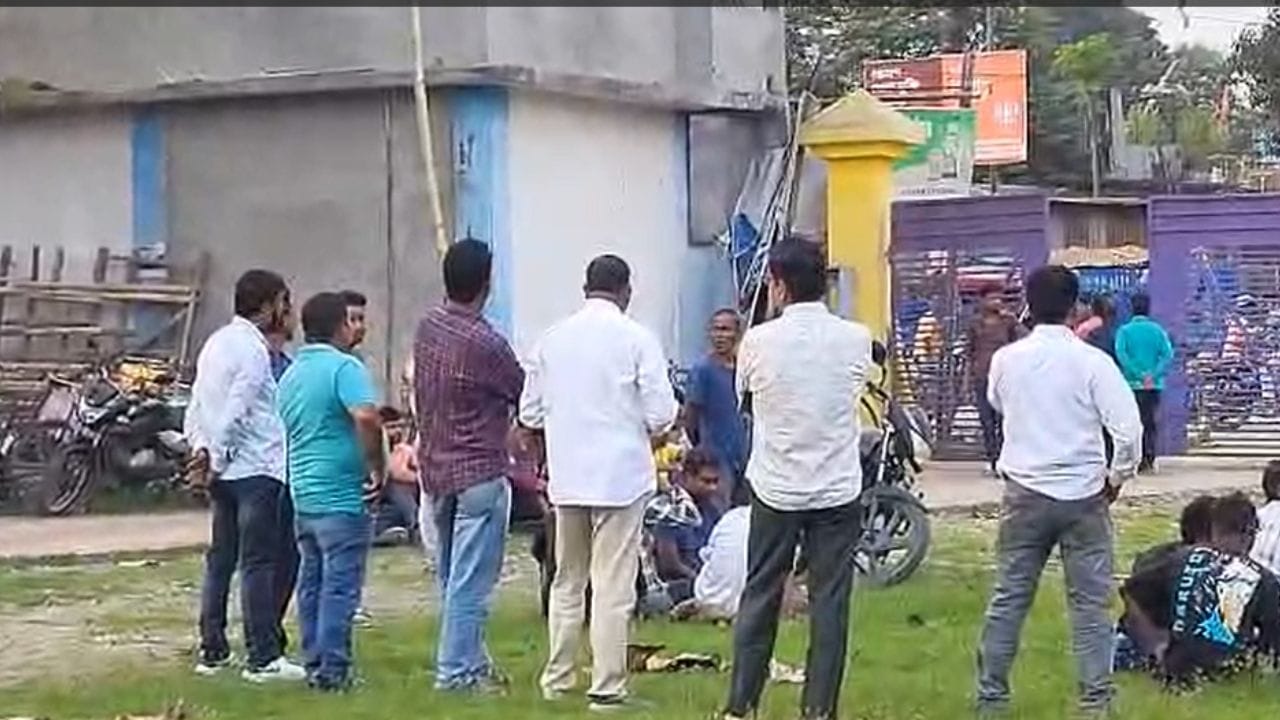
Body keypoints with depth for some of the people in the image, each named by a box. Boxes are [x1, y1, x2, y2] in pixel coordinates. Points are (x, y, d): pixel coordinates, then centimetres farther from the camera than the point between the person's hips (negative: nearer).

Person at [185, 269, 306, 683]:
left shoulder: (217, 343, 15)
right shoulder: (254, 351, -13)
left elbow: (196, 406, 14)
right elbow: (235, 413, -18)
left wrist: (201, 449, 5)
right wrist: (215, 461, -10)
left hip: (224, 472, 9)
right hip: (256, 469, -9)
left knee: (220, 560, 12)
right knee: (260, 563, -6)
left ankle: (212, 651, 16)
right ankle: (263, 659, -5)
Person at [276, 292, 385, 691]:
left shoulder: (291, 373, 14)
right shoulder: (344, 367, -13)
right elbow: (366, 417, -29)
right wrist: (377, 467, -18)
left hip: (303, 495, 8)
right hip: (340, 497, -8)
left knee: (312, 582, 14)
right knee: (340, 585, -4)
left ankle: (314, 662, 19)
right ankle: (332, 669, -3)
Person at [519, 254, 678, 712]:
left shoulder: (552, 339, 2)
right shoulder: (637, 339, -10)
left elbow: (530, 415, 6)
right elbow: (660, 415, -11)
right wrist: (644, 422, 11)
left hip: (567, 477, 4)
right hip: (621, 475, -4)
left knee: (567, 582, 17)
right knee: (613, 588, 1)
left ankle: (557, 679, 23)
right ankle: (606, 688, 2)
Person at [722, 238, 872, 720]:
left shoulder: (758, 342, -9)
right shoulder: (856, 339, -6)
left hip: (775, 490, 0)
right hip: (837, 490, 0)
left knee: (759, 598, 10)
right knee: (829, 602, 5)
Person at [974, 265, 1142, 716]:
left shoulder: (1006, 360, -2)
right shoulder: (1091, 362, -11)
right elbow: (1129, 429, -14)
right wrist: (1117, 477, 0)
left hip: (1024, 493, 3)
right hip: (1083, 494, -2)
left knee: (1009, 597, 10)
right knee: (1089, 602, 4)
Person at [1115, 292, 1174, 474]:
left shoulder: (1124, 331, -1)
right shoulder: (1157, 330, 3)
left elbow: (1121, 354, -15)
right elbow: (1168, 355, -8)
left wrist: (1138, 375, -15)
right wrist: (1153, 375, -12)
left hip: (1133, 383, -1)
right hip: (1154, 384, 1)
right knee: (1151, 422, 10)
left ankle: (1141, 460, 1)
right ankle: (1150, 455, -5)